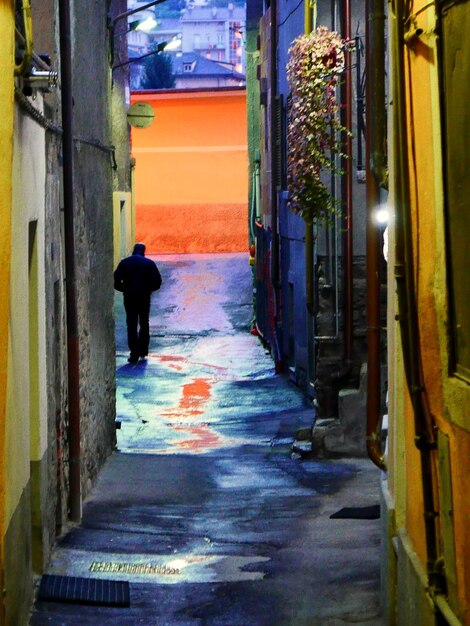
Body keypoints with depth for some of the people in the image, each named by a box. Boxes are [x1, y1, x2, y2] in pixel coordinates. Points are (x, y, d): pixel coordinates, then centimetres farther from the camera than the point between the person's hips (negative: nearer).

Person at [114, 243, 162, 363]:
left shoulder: (124, 263, 1)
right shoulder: (150, 263, 0)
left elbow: (116, 281, -5)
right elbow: (157, 282, -6)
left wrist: (125, 289, 10)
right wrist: (148, 289, 11)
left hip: (129, 298, -1)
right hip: (144, 297, 1)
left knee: (131, 326, 0)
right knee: (144, 324, 17)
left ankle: (134, 354, -7)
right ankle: (143, 351, 21)